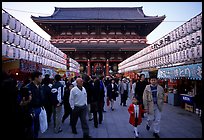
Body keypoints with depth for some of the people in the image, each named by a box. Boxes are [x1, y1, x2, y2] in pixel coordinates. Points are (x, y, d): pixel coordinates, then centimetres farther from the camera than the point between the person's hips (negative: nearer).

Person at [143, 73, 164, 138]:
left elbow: (162, 97, 8)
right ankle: (148, 124, 43)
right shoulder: (147, 88, -10)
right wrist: (146, 107, -10)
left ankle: (156, 132, 26)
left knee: (157, 120, 8)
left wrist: (161, 105, 2)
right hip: (150, 106, -2)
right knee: (151, 118, 8)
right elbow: (145, 98, -9)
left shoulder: (160, 88, -3)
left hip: (158, 106, 2)